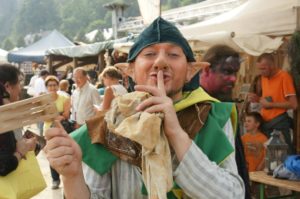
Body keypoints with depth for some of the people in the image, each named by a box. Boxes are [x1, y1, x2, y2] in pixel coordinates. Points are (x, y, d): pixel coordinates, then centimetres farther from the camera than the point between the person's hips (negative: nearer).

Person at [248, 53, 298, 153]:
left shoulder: (284, 76, -11)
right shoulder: (264, 77, 10)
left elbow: (293, 104, -15)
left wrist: (270, 104, -14)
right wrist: (258, 99, 2)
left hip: (279, 122, -7)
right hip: (265, 122, 7)